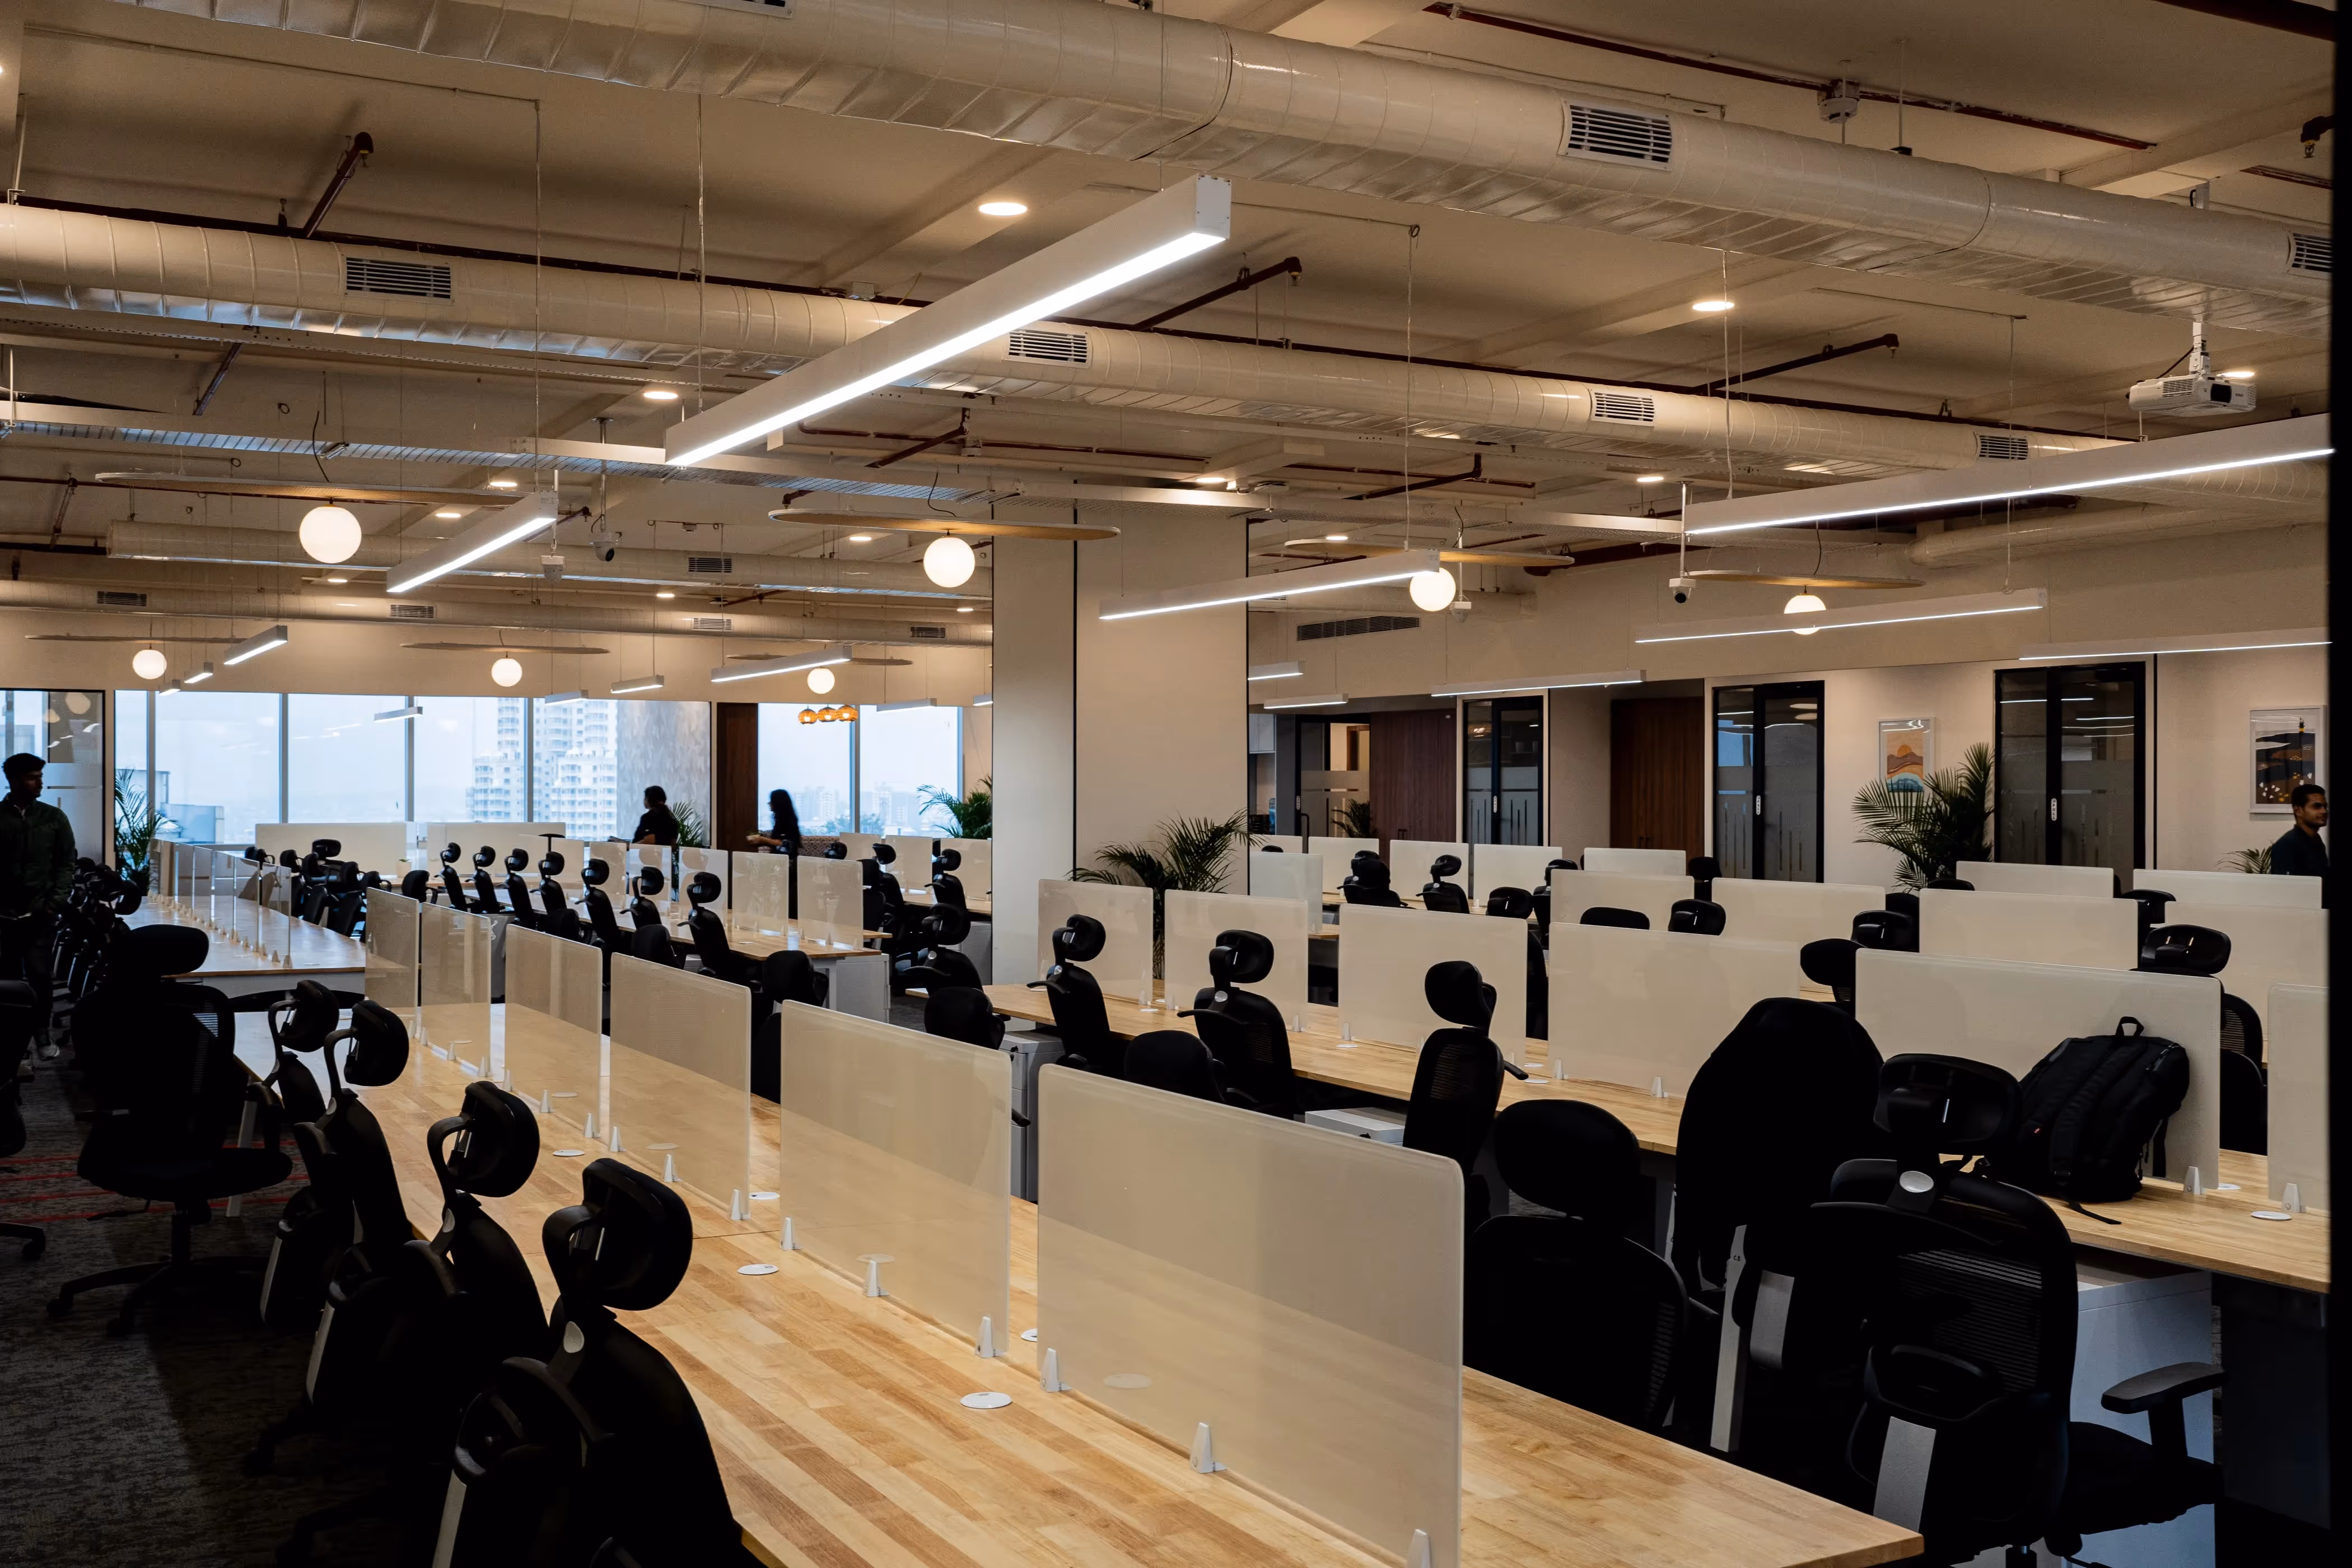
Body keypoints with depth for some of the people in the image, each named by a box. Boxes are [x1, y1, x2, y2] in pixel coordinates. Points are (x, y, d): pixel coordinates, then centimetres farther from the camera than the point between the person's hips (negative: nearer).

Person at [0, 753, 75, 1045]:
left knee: (39, 973, -7)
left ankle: (42, 1032, 2)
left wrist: (55, 903, -4)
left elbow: (66, 864, 6)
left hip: (41, 914, 0)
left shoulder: (54, 818, 5)